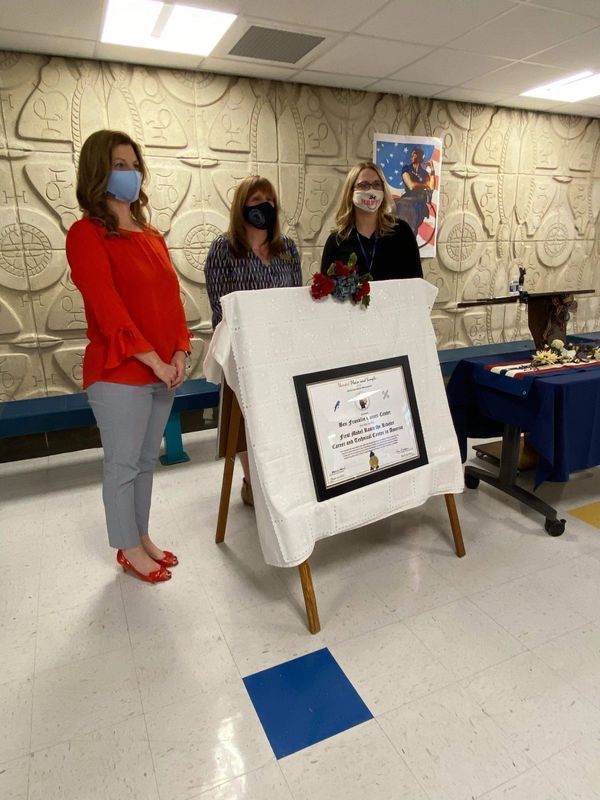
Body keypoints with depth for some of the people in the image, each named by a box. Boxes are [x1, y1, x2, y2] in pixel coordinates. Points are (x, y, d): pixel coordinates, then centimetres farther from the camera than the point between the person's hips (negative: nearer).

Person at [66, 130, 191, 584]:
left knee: (147, 460, 17)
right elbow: (108, 309, -17)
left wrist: (179, 353, -4)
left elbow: (172, 297, 9)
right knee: (123, 465, 6)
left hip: (164, 370, 7)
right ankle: (128, 549, 24)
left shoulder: (152, 236, 14)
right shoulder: (86, 235, -8)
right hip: (118, 374, -7)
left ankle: (142, 536, 33)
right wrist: (154, 360, -18)